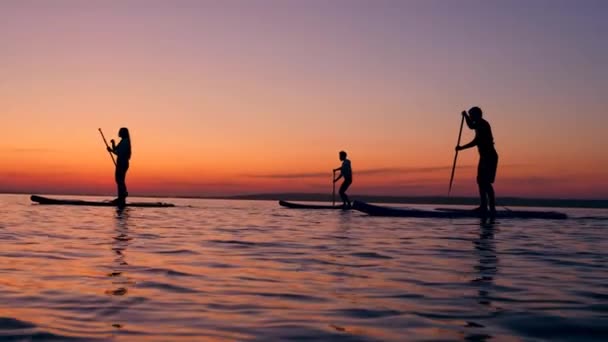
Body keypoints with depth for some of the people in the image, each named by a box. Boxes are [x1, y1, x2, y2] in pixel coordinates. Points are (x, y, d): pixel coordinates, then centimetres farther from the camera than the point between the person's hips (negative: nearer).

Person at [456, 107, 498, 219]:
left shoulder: (483, 125, -15)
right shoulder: (479, 124, 14)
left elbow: (476, 142, -23)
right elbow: (471, 126, 37)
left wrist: (461, 148, -19)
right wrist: (465, 115, 21)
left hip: (490, 157, -10)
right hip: (484, 157, 10)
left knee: (486, 182, -16)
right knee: (481, 181, 13)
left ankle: (492, 208, -20)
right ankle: (483, 206, 17)